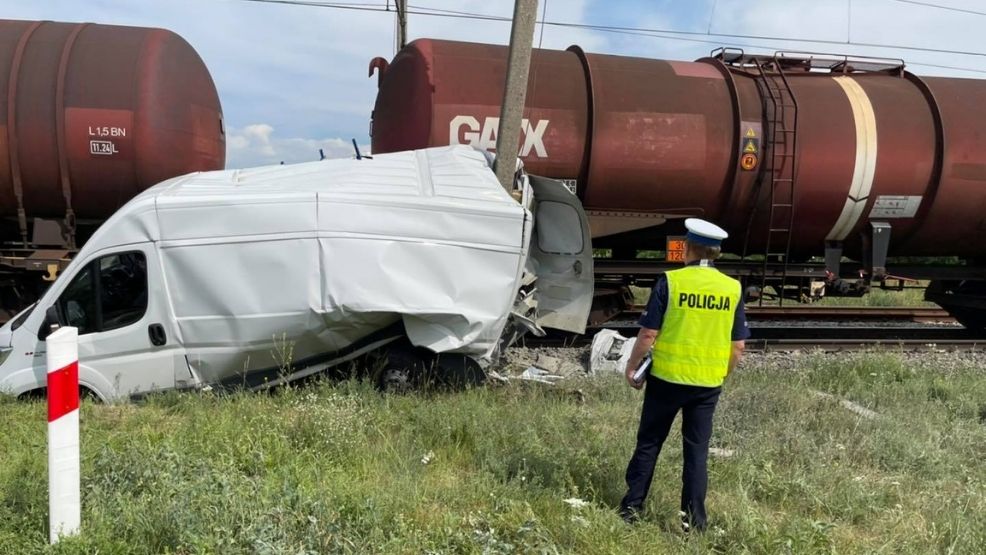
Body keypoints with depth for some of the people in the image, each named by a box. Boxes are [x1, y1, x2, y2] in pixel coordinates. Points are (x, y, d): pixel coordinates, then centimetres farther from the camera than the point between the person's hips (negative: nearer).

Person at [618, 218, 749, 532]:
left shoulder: (670, 281, -11)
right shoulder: (733, 288, -1)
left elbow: (648, 334, -11)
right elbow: (738, 346, 3)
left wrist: (632, 366, 2)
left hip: (667, 378, -2)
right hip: (708, 384, 2)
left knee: (648, 443, 12)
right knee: (696, 451, 11)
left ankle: (632, 507, 19)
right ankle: (693, 519, 15)